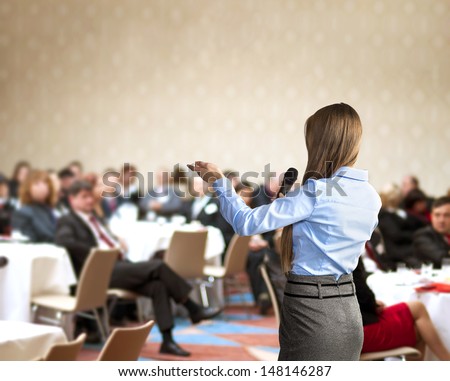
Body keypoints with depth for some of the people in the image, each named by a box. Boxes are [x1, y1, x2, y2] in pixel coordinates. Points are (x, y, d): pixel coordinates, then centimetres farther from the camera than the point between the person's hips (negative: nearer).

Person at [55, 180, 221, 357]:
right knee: (157, 266, -22)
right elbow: (63, 241, -17)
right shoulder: (67, 221, 3)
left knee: (158, 285, -20)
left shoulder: (94, 219, 27)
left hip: (117, 265, 8)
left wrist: (117, 246, 5)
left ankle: (167, 341, -22)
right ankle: (193, 309, -13)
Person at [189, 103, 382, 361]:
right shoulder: (371, 197, 5)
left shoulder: (316, 192, -16)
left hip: (311, 311, -7)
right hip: (349, 316, 7)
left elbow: (247, 223, -16)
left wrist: (221, 182, -1)